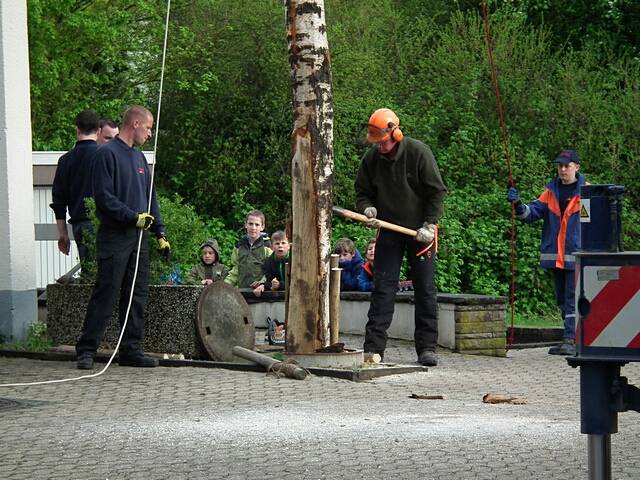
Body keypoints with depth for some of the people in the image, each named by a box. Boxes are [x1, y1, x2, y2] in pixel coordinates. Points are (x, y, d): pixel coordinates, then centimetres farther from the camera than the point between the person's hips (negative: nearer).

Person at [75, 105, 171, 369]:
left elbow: (151, 198, 20)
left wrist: (160, 233, 13)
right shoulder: (107, 153, -8)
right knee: (105, 295, -8)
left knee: (137, 295, 7)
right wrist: (134, 217, -17)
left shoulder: (139, 157, 17)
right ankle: (86, 350, -3)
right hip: (114, 236, -8)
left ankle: (131, 349, 12)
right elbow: (104, 197, -15)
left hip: (138, 237, 8)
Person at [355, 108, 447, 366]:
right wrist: (367, 208, -11)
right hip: (389, 230, 3)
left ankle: (427, 347, 6)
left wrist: (429, 224, -14)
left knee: (425, 289, 1)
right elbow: (363, 192, 11)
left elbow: (437, 191, -8)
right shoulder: (371, 158, -1)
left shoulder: (418, 152, -12)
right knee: (382, 289, -4)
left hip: (420, 231, -3)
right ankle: (373, 347, -6)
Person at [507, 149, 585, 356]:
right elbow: (534, 212, 4)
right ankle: (571, 336, 19)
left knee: (572, 298, -10)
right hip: (554, 254, 6)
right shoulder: (551, 190, 10)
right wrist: (518, 205, -15)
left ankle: (570, 339, -12)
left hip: (576, 255, -6)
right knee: (562, 299, 11)